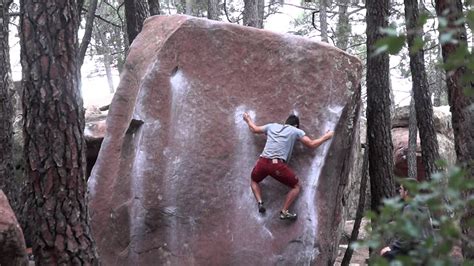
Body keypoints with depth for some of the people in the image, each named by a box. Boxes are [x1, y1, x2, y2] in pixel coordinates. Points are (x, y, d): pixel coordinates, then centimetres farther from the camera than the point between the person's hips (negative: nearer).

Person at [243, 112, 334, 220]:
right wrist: (326, 136, 27)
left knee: (254, 180, 33)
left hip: (263, 162, 4)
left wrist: (248, 119, 57)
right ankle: (284, 212, 2)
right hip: (278, 165, -4)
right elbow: (312, 144, 12)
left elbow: (254, 129, 37)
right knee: (296, 186, 16)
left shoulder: (272, 126, 23)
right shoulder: (296, 131, 13)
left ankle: (259, 202, 8)